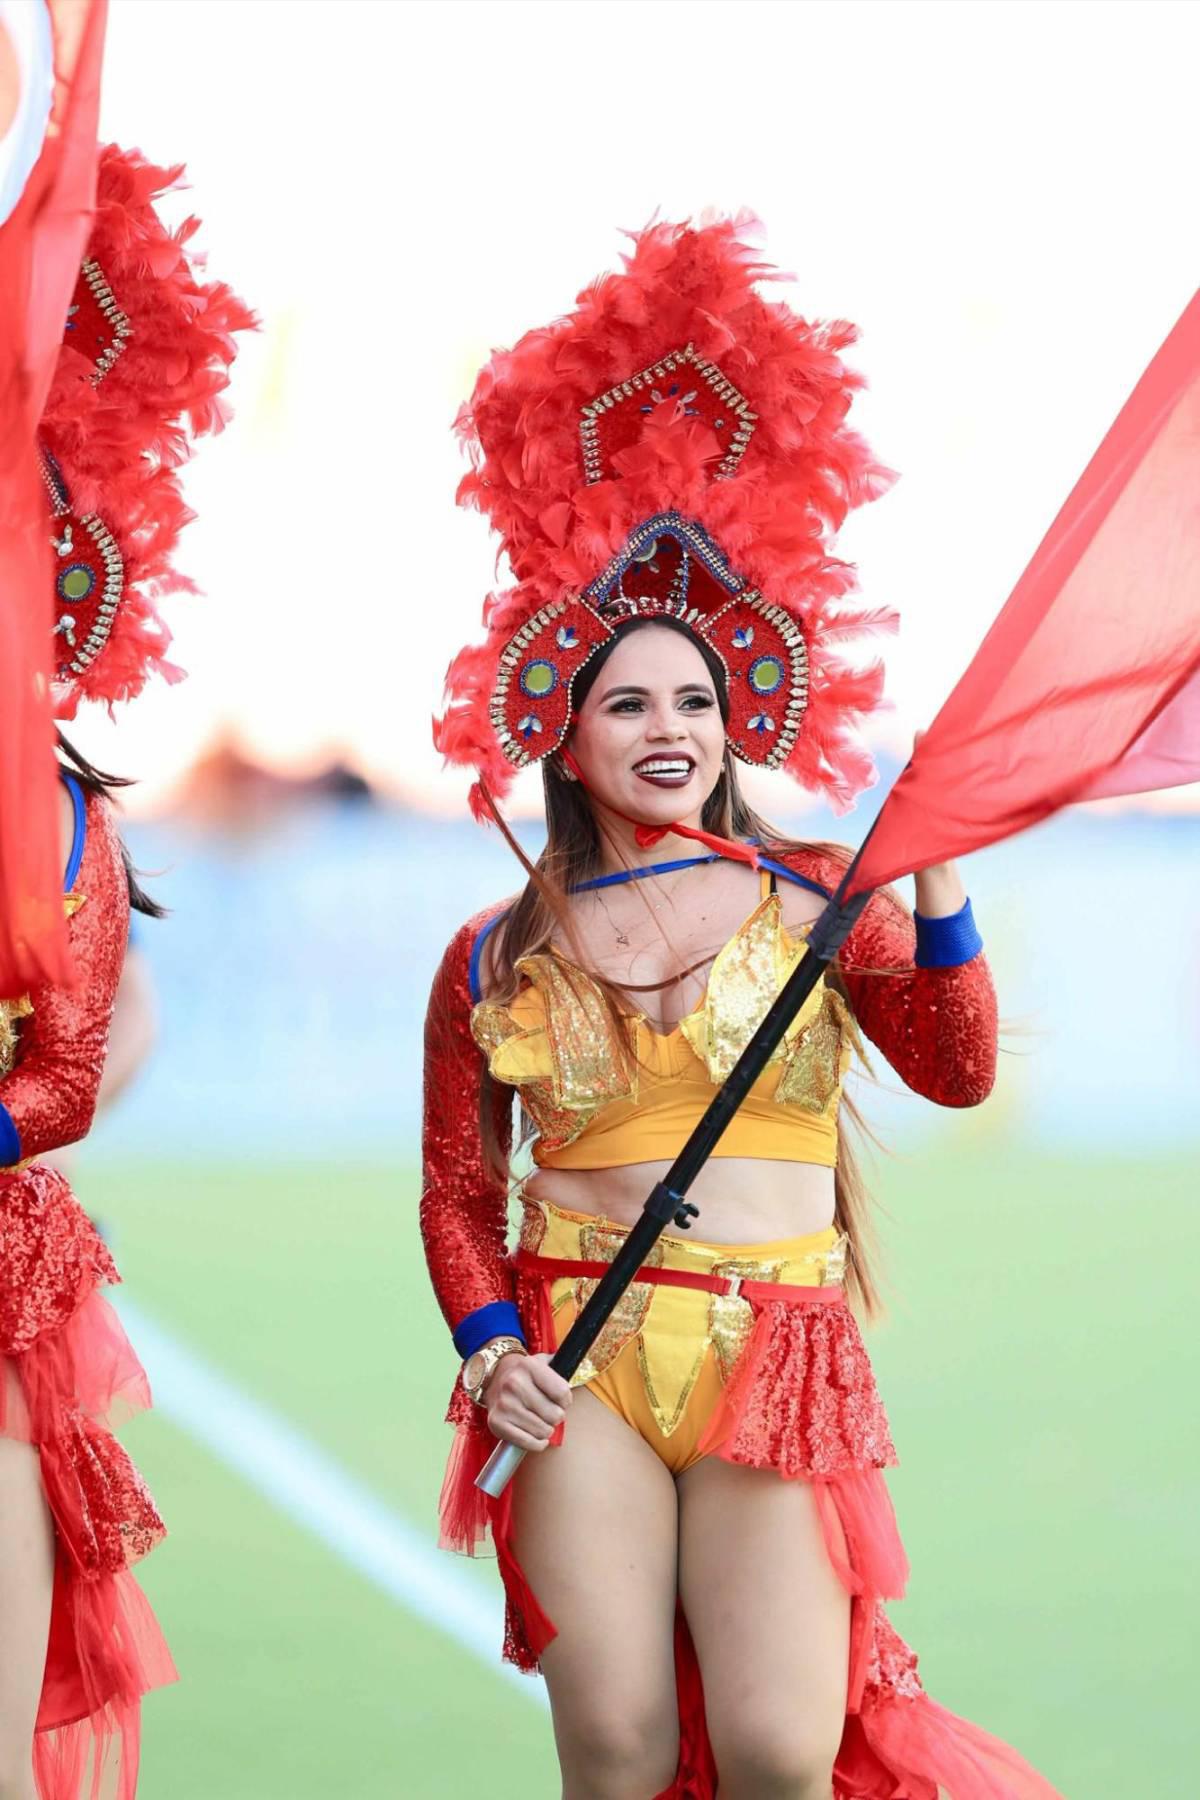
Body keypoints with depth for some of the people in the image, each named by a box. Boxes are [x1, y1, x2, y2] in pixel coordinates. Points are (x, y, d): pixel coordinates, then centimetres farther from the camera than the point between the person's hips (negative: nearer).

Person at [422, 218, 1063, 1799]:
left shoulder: (815, 899, 8)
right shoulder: (497, 965, 7)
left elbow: (956, 1072, -1)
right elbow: (457, 1193, 12)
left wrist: (938, 890, -13)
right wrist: (488, 1349, -4)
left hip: (778, 1358, 0)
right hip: (581, 1362, 0)